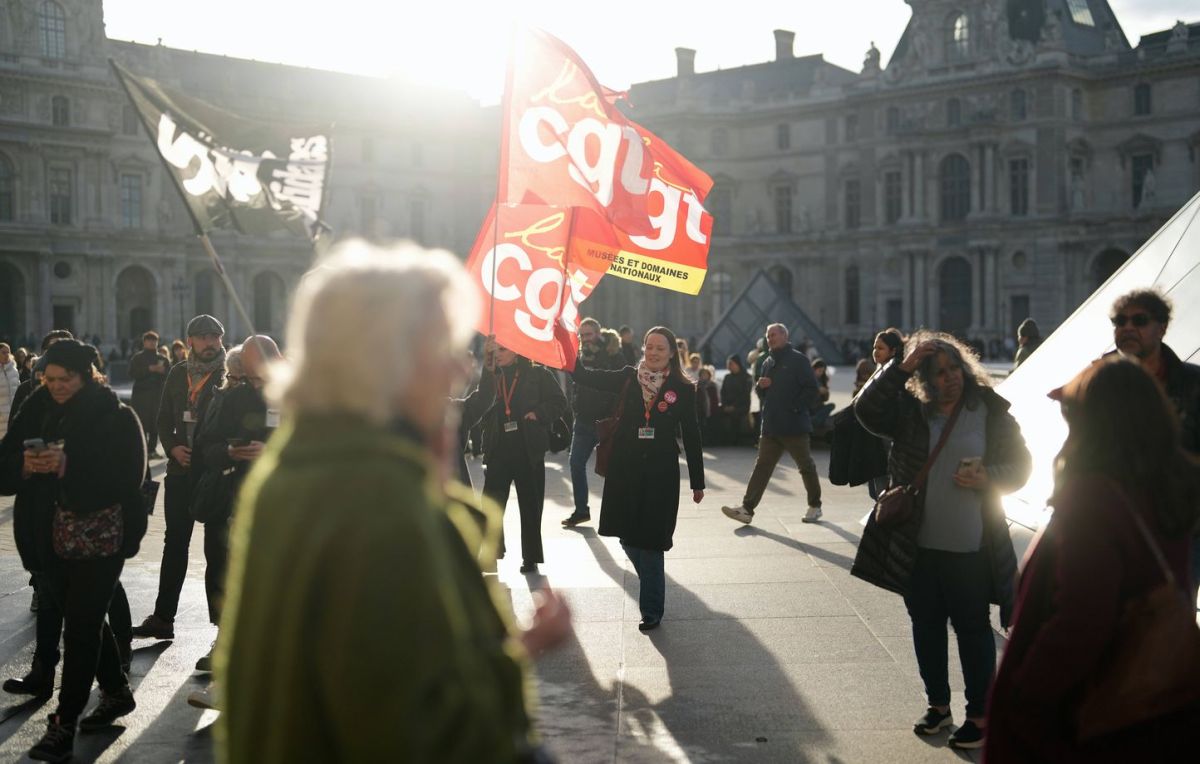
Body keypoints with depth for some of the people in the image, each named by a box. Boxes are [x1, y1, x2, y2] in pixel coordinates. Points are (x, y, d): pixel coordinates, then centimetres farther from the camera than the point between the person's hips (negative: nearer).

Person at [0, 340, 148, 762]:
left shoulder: (117, 416, -9)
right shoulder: (40, 411, 5)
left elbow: (128, 476, -18)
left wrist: (67, 465, -27)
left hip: (101, 536, -5)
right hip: (55, 536, 6)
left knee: (81, 625, -2)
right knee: (87, 619, 16)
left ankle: (63, 725, 5)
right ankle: (116, 692, 35)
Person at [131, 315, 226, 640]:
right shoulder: (178, 374, 10)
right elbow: (164, 419, 13)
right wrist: (172, 447, -3)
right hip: (180, 471, 5)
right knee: (174, 543, 8)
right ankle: (162, 618, 14)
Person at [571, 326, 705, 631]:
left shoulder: (682, 389, -1)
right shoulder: (628, 379, 3)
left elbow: (691, 437, 3)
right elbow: (584, 376, -4)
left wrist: (697, 482, 4)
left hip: (660, 473, -2)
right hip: (625, 469, 3)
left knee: (650, 540, -2)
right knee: (628, 536, 8)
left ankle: (652, 610, 12)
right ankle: (653, 588, 35)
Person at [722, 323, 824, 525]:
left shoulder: (798, 359, -6)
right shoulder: (768, 363, 15)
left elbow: (811, 389, -12)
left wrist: (795, 408, -17)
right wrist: (761, 386, 1)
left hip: (795, 425, -6)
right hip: (770, 426, 6)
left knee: (806, 466, 7)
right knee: (762, 466, 0)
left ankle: (815, 506, 22)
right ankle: (747, 508, -4)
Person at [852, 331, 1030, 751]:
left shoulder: (991, 411, -4)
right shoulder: (909, 410, 1)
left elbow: (1021, 465, -1)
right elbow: (866, 409, -16)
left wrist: (987, 477, -20)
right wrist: (903, 367, -19)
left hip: (971, 548, -3)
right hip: (917, 546, 3)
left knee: (972, 629, 5)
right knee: (926, 626, 14)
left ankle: (980, 715, 18)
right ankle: (938, 705, 30)